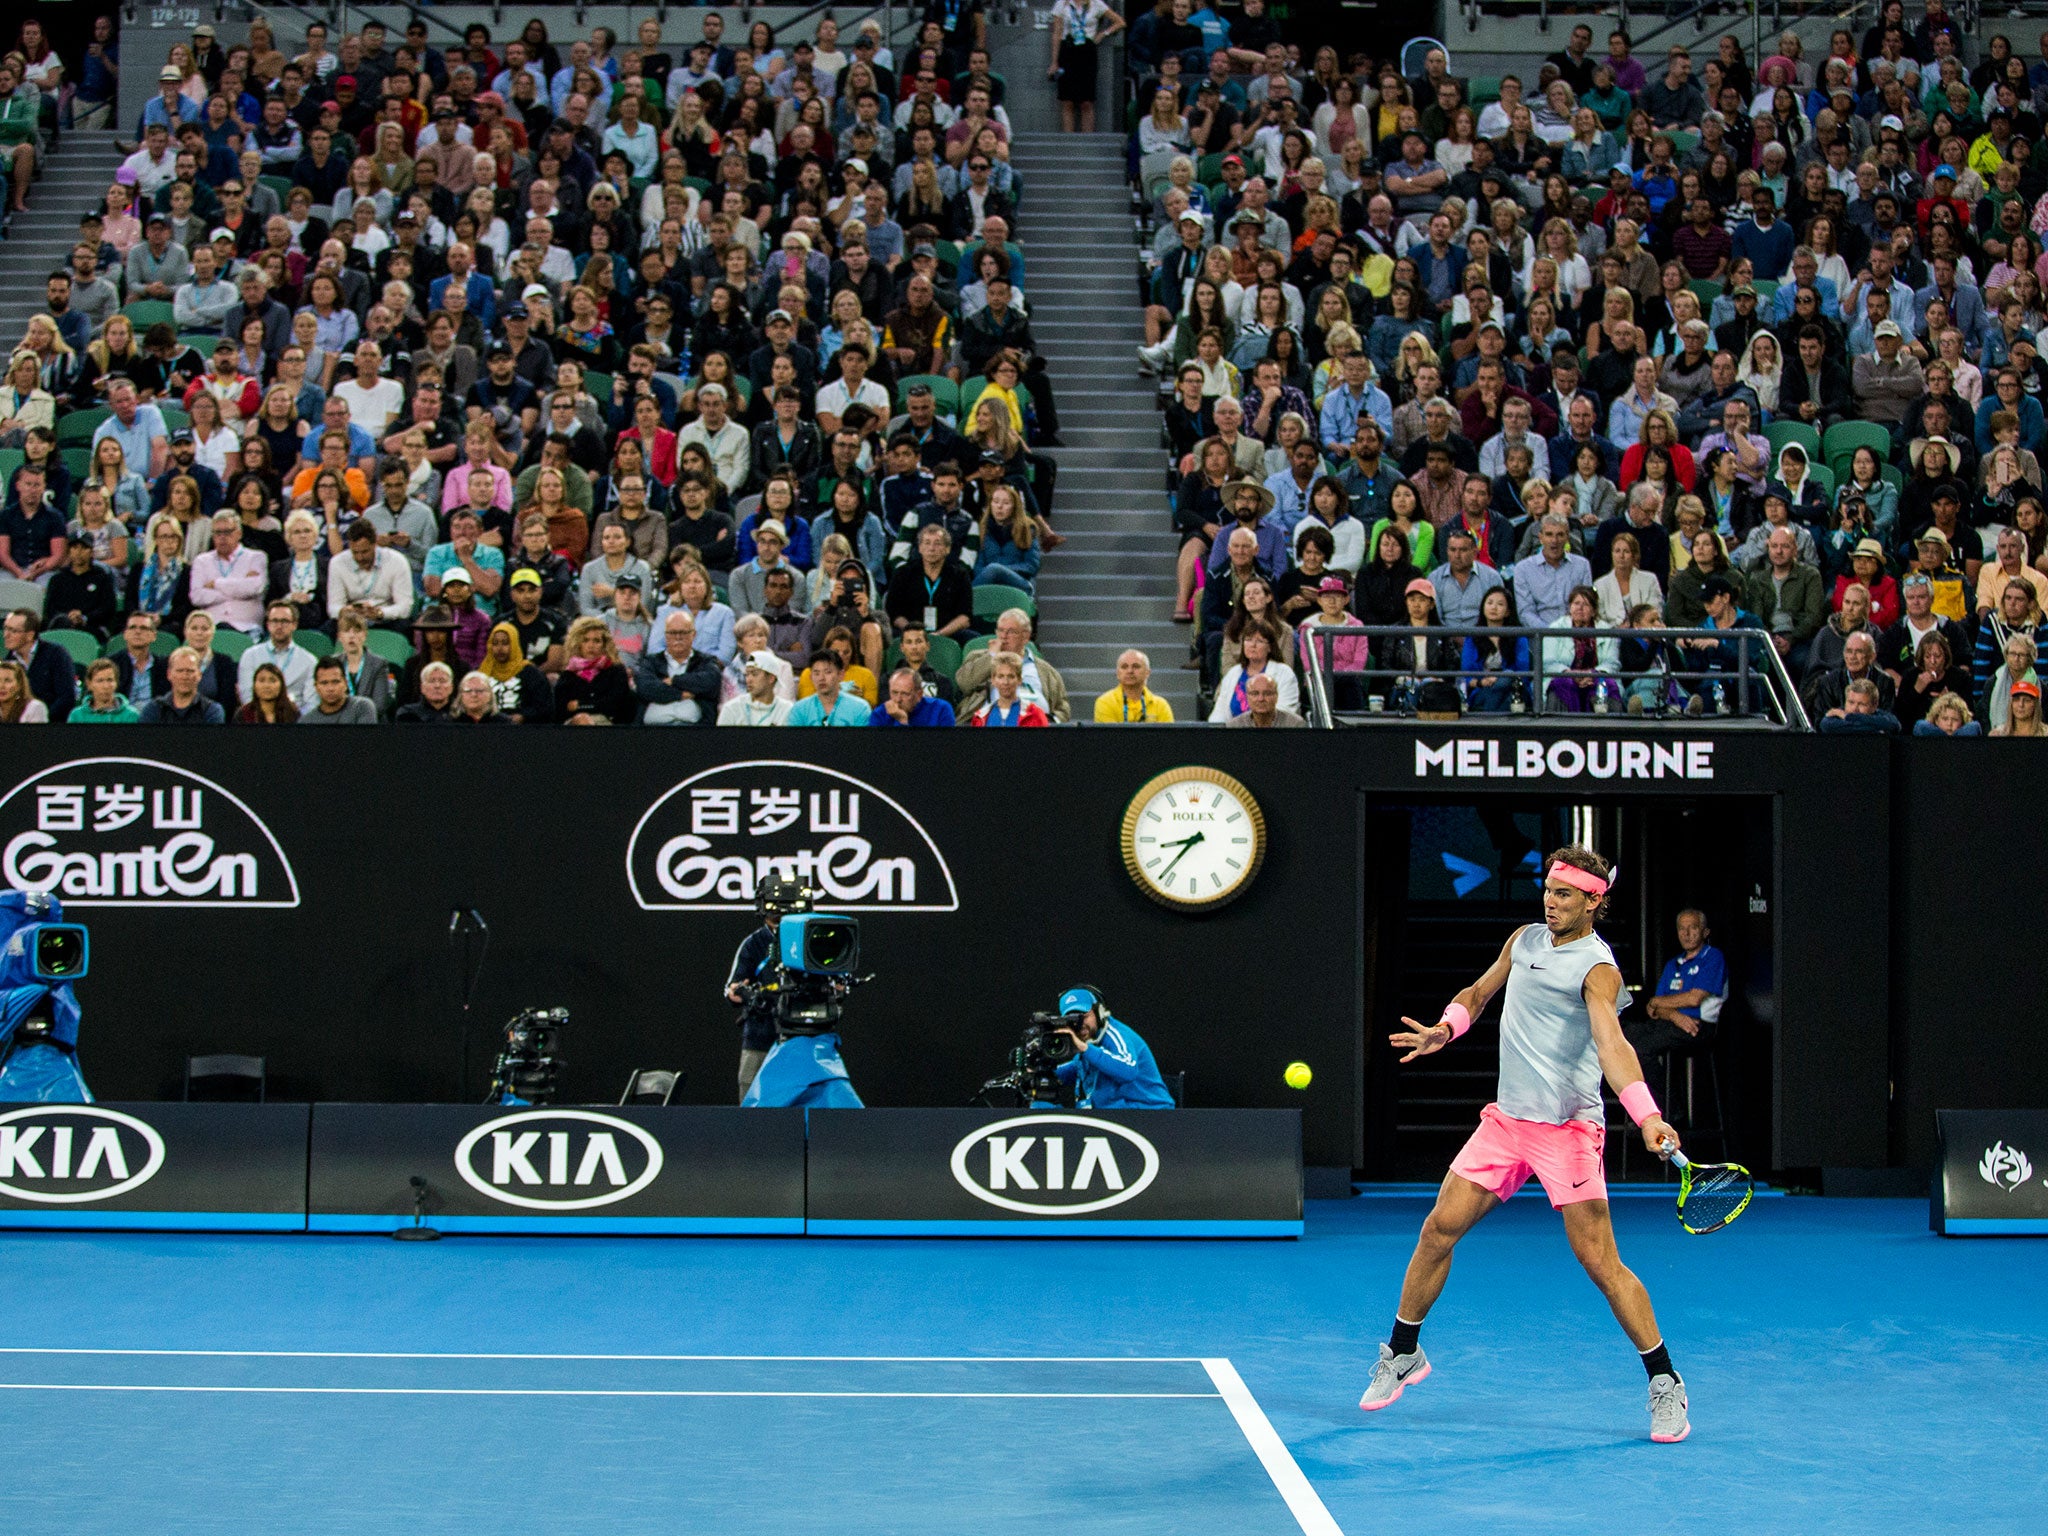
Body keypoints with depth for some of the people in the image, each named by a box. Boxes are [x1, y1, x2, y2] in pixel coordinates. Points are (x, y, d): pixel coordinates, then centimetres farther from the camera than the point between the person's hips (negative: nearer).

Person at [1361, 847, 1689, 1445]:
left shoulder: (1597, 969, -15)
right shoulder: (1526, 939, 8)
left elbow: (1611, 1043, -31)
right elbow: (1477, 992, 25)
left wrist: (1647, 1115, -47)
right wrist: (1444, 1028, 3)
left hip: (1568, 1128, -6)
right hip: (1505, 1120, 6)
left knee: (1599, 1260, -10)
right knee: (1440, 1228, 4)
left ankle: (1665, 1383, 2)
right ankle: (1403, 1354, 21)